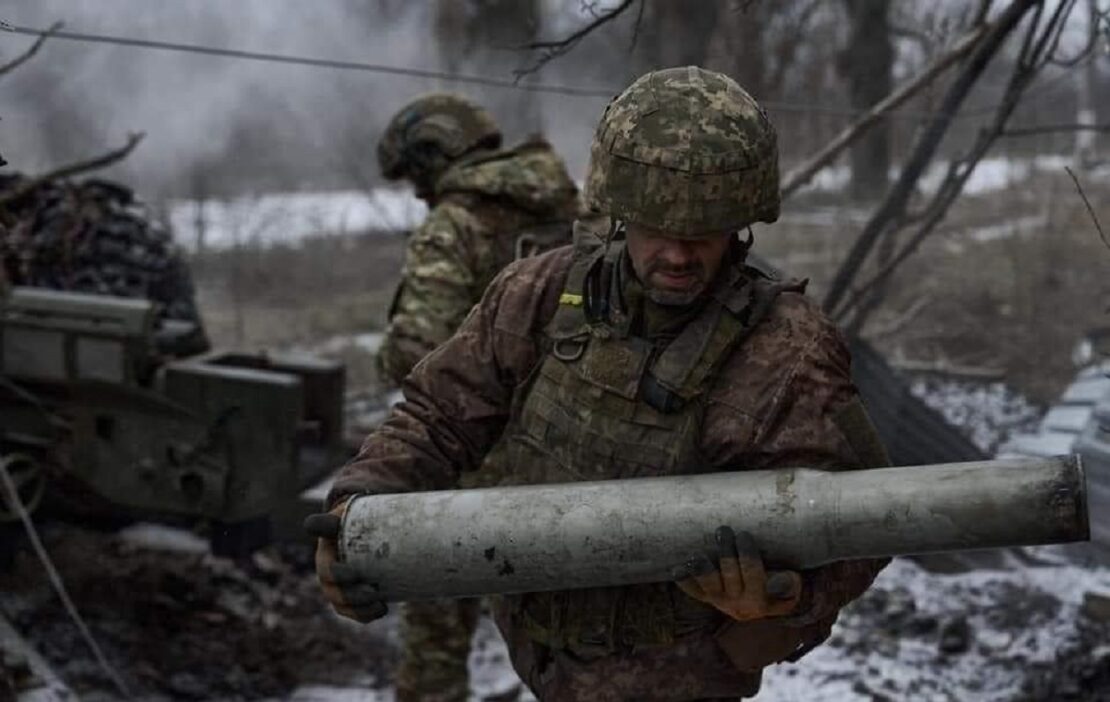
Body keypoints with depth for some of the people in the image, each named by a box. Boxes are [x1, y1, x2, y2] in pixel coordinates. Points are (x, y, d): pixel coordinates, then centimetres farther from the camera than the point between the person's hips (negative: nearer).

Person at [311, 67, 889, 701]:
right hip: (546, 644, 5)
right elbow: (438, 418, -2)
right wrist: (363, 505, -20)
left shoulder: (785, 356, -26)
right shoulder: (545, 295, -11)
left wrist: (783, 592, -42)